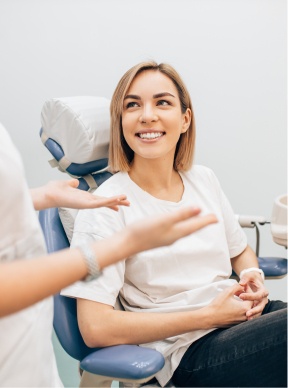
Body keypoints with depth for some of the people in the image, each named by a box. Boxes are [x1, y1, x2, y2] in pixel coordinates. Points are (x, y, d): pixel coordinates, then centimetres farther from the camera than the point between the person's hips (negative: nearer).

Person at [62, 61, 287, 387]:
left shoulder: (204, 179, 10)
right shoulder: (105, 209, -10)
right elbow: (95, 328, -16)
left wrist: (253, 276, 0)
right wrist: (208, 315, -14)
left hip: (243, 313, 7)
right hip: (189, 352, -6)